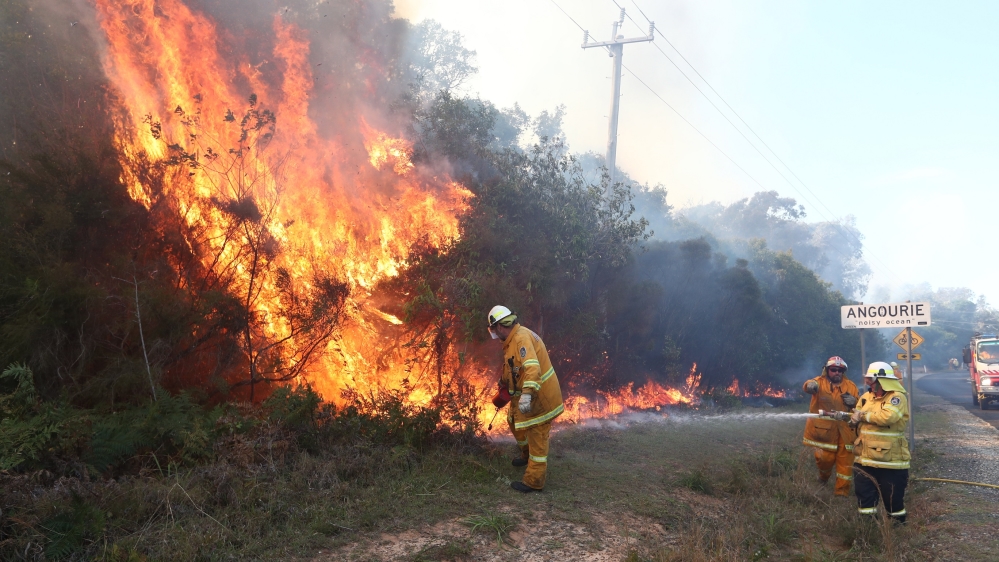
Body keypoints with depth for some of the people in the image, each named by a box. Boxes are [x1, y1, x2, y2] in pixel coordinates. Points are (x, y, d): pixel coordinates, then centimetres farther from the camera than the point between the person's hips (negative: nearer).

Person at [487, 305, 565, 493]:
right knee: (514, 421, 25)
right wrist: (504, 381, 41)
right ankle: (527, 455, 47)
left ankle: (534, 481, 0)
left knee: (537, 437, -5)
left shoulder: (522, 338, -24)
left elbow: (532, 367, -38)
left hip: (540, 396, -11)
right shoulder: (513, 339, 9)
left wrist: (527, 394, -49)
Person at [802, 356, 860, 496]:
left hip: (845, 430, 3)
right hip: (825, 429, -3)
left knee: (845, 461, 2)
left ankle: (842, 491, 14)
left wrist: (854, 402, -7)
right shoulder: (820, 382, -2)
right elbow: (808, 385, -25)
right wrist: (811, 385, -51)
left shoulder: (850, 386, 9)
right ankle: (824, 477, 32)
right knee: (825, 458, -2)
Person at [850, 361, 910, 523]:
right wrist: (854, 418, -13)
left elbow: (888, 416, -29)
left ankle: (898, 523, 25)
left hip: (890, 458, -7)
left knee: (893, 496, 6)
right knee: (864, 492, 10)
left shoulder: (897, 397, -13)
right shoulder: (867, 396, 11)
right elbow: (856, 416, 12)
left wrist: (863, 415, -18)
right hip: (866, 457, 7)